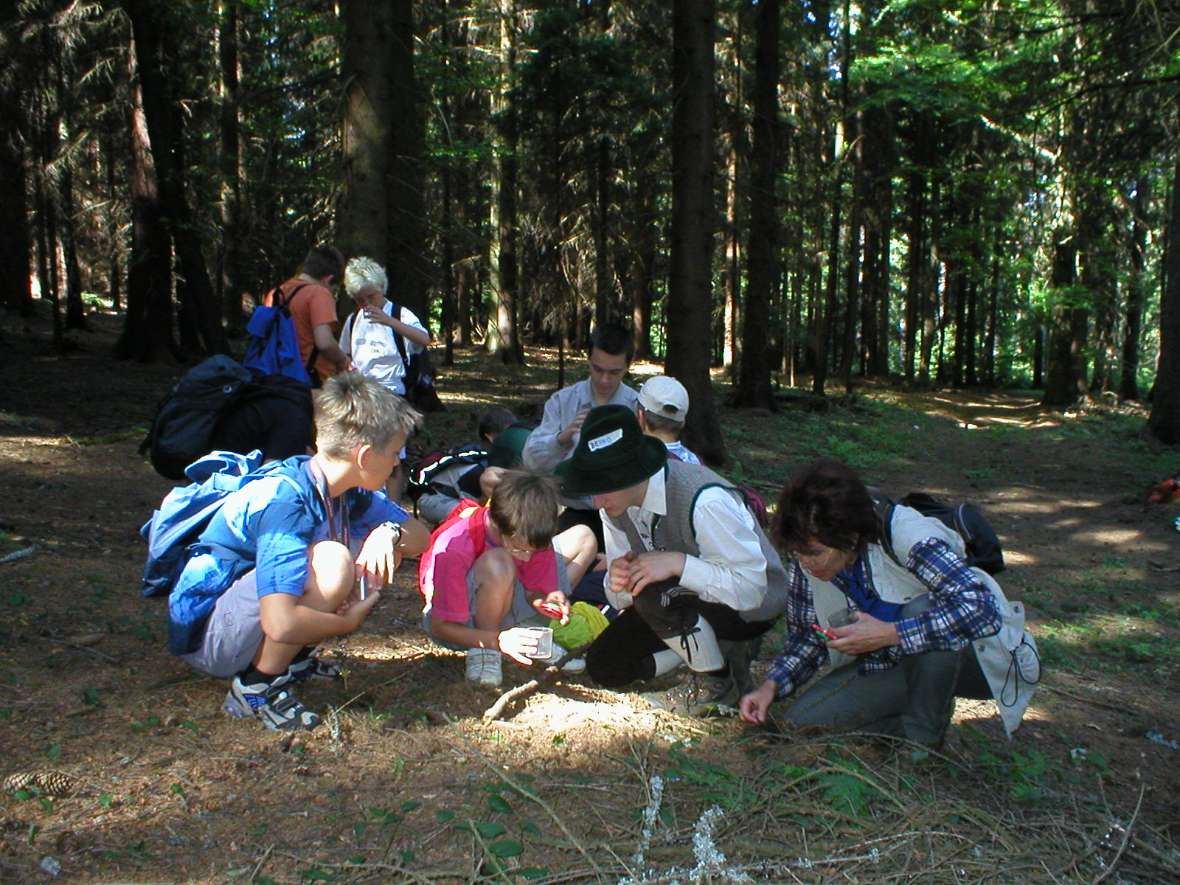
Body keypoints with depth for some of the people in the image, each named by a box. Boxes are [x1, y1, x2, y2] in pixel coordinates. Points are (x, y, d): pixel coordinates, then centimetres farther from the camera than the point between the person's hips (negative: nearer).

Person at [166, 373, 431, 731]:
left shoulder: (343, 489, -2)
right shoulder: (286, 503, -29)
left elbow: (420, 536, 6)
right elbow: (280, 623, -39)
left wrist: (389, 532, -17)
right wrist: (348, 621, -20)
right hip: (204, 633, -9)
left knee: (381, 548, 3)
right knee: (331, 562, -32)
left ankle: (291, 656, 6)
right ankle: (258, 686, -13)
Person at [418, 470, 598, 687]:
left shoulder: (530, 536, -19)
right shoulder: (454, 547, -34)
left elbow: (535, 590, -7)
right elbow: (440, 627, -29)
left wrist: (546, 600, -32)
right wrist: (498, 640, -42)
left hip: (502, 600, 6)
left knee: (583, 537, -3)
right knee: (497, 565, -40)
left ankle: (534, 637, -2)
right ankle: (484, 651, -14)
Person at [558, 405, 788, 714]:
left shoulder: (703, 501, -34)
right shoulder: (614, 503, -12)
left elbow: (752, 587, -32)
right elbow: (622, 597, -5)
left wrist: (678, 562, -41)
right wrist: (618, 582, -29)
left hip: (749, 608, -7)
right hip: (684, 600, 7)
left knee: (654, 594, -35)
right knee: (603, 666, -2)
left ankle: (723, 683, -10)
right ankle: (709, 645, 8)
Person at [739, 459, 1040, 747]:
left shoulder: (905, 534, -31)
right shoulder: (804, 562, -14)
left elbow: (982, 609, -40)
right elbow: (808, 638, 0)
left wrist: (890, 634, -39)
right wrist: (771, 685, -16)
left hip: (975, 658, -4)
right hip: (897, 665, 5)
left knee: (922, 609, -37)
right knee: (800, 722, -13)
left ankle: (924, 738, -14)